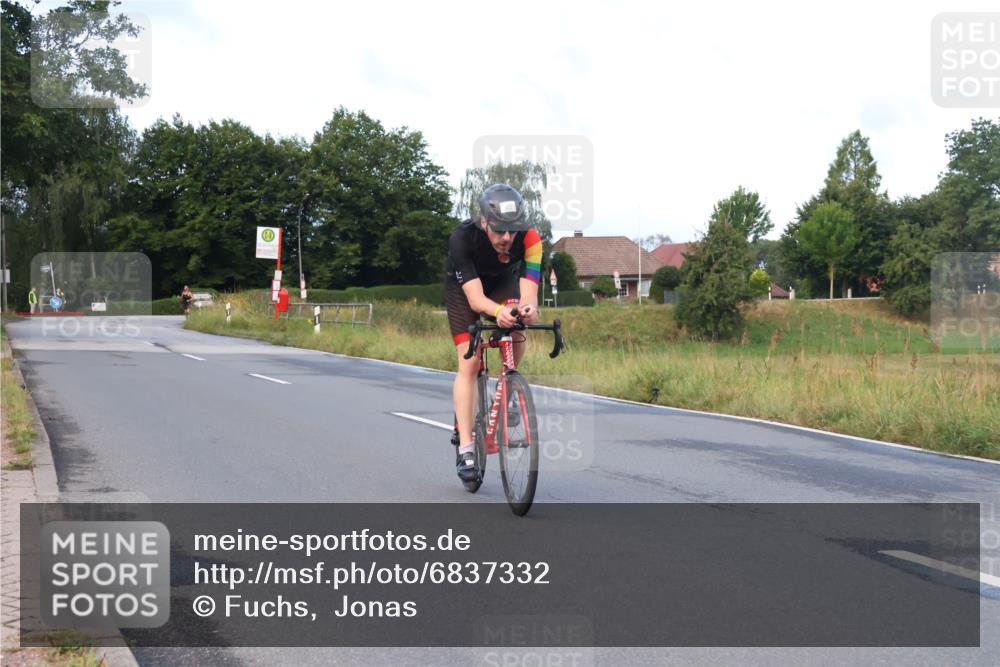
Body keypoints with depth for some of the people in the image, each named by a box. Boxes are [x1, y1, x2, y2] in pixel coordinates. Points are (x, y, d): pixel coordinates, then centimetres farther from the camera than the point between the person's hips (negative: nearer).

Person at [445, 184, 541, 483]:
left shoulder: (529, 238, -33)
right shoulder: (462, 237, -37)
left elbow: (528, 290, -40)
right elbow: (475, 297, -41)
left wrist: (528, 308, -64)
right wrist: (498, 312, -62)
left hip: (504, 283, 2)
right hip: (464, 288, -2)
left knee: (517, 348, -23)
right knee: (469, 363, -15)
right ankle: (466, 449, -14)